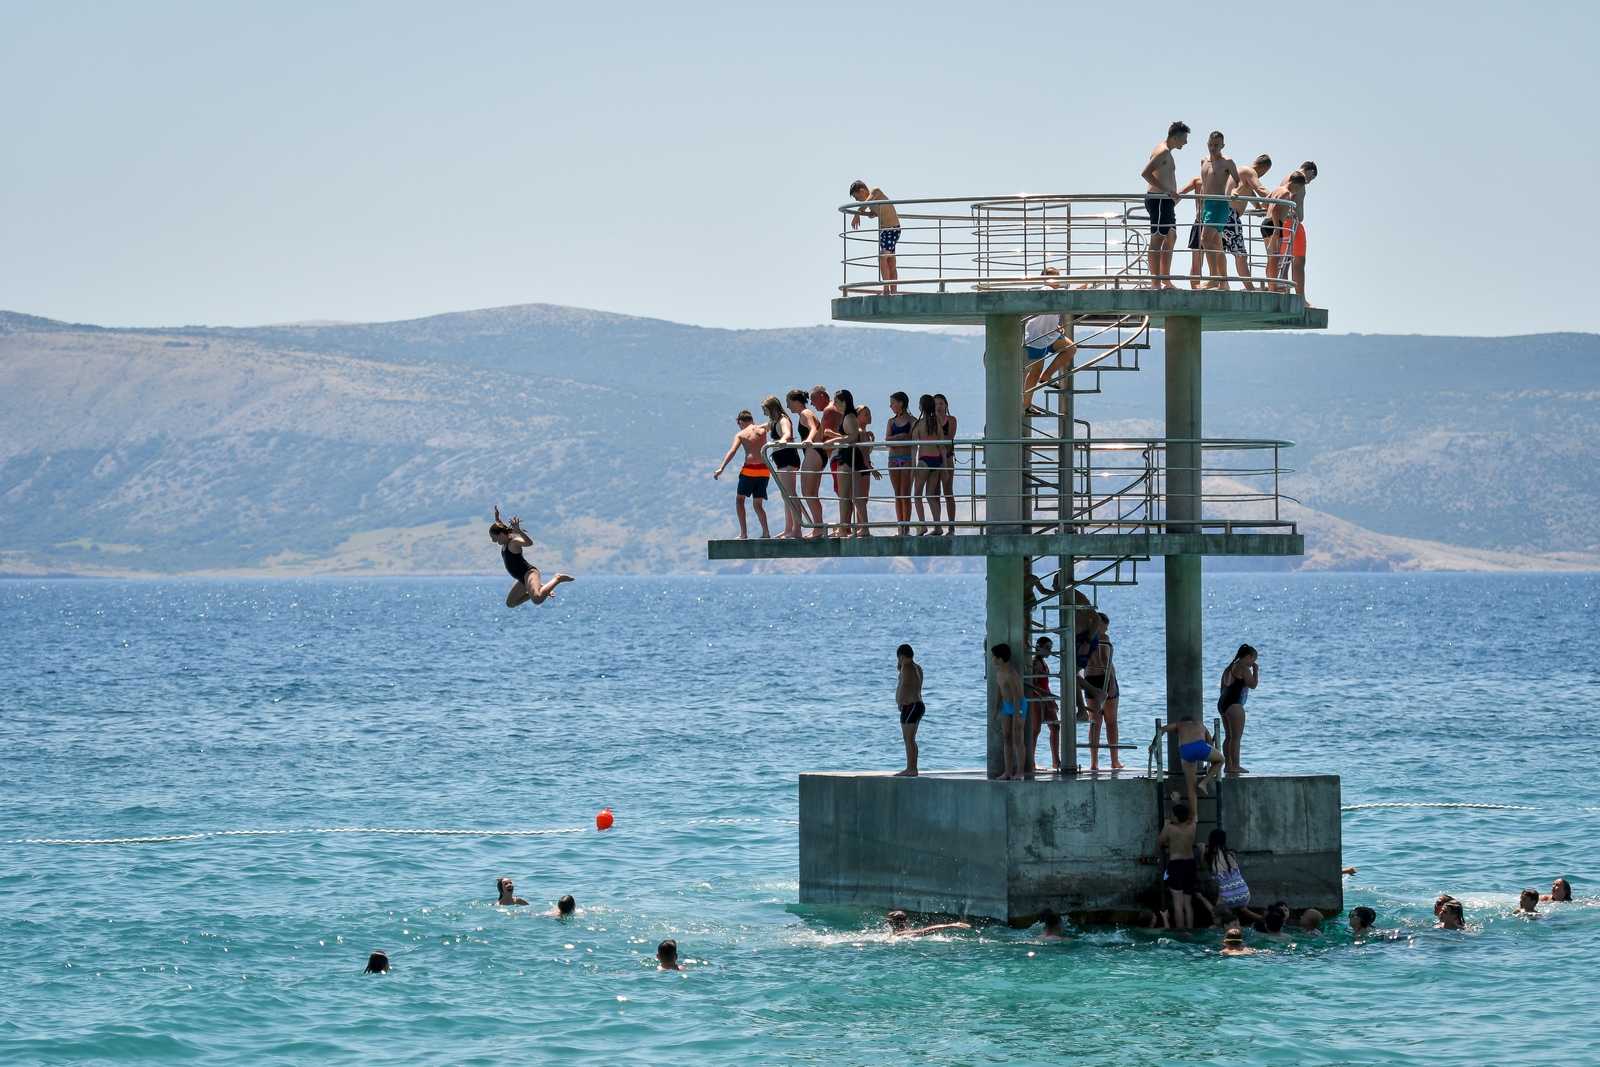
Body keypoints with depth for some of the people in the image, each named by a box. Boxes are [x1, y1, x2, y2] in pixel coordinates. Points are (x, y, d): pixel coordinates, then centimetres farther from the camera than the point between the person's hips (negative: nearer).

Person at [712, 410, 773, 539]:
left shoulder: (741, 435, 2)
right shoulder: (762, 430, 9)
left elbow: (732, 451, -9)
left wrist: (721, 469, -14)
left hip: (750, 469, -4)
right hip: (765, 469, 4)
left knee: (739, 499, 15)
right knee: (758, 503, 15)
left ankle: (743, 532, 5)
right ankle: (766, 532, -3)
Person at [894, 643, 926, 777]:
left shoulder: (907, 667, -12)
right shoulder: (917, 668, 18)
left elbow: (905, 684, -28)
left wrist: (900, 701, -22)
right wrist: (899, 669, 19)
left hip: (910, 706, -10)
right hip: (918, 705, 10)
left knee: (908, 738, -10)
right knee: (911, 739, 15)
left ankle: (910, 769, -14)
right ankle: (913, 768, 16)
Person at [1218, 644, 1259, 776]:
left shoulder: (1230, 668, 20)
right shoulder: (1243, 669, -9)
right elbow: (1253, 684, -10)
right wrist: (1256, 671, 2)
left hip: (1223, 703, 10)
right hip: (1234, 705, -10)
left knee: (1229, 736, 12)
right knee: (1236, 736, -9)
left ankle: (1228, 765, 12)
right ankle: (1235, 766, -13)